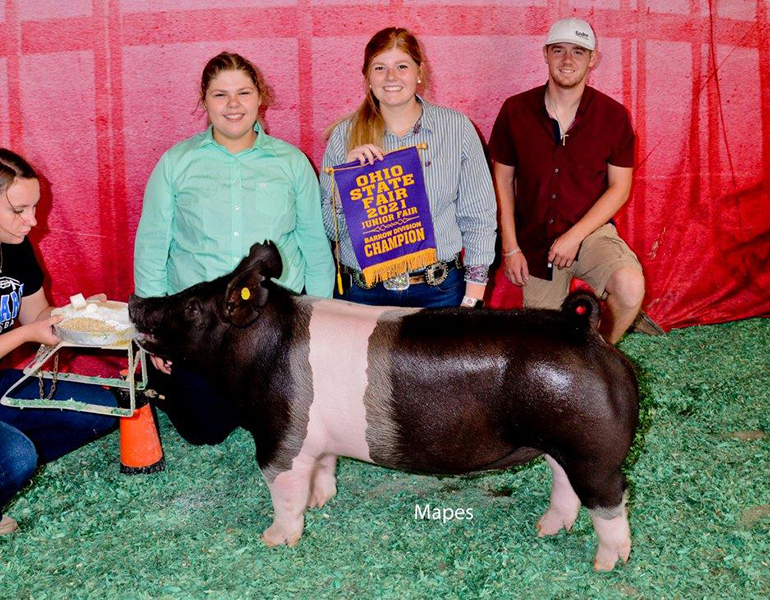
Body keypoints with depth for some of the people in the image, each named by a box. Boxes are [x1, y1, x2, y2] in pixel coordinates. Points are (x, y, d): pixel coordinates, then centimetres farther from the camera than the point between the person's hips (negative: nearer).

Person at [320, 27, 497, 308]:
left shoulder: (457, 127, -1)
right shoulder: (344, 135, 1)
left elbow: (479, 218, 0)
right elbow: (329, 229, 1)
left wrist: (472, 299, -5)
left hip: (439, 292, 0)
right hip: (363, 293, 0)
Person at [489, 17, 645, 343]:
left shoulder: (613, 115, -7)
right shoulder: (516, 111, -5)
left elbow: (619, 188, -4)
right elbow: (503, 181, 2)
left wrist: (575, 236, -15)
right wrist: (510, 248, -2)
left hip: (590, 232, -1)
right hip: (535, 241, 2)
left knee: (630, 286, -31)